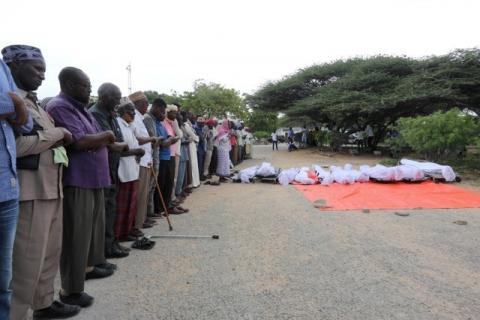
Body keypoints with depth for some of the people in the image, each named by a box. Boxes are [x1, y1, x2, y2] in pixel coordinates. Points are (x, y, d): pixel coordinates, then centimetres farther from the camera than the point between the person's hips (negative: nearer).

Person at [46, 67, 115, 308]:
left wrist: (99, 140, -2)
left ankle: (89, 266, 34)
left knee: (95, 226, 18)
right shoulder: (59, 107, -12)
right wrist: (106, 135, -7)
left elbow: (102, 141, 19)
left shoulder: (81, 108, 18)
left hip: (94, 178, 10)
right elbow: (79, 141, -22)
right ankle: (70, 289, 6)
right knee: (77, 234, -4)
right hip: (77, 181, -10)